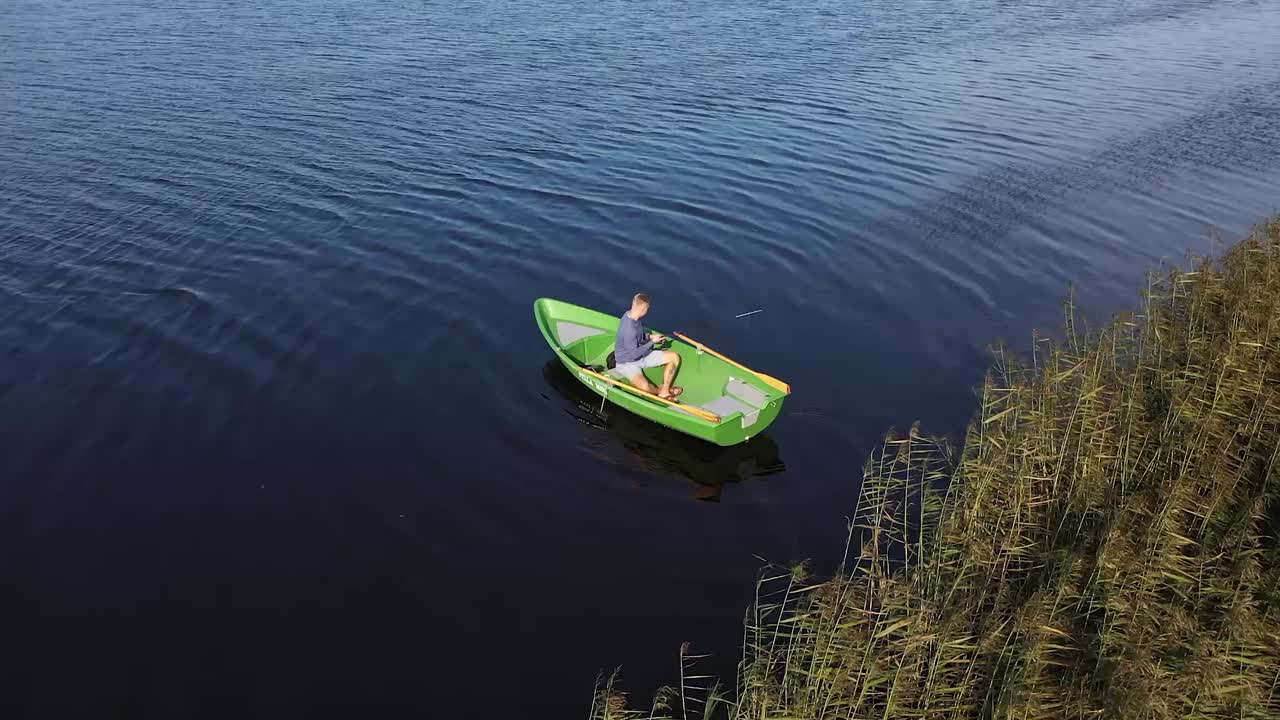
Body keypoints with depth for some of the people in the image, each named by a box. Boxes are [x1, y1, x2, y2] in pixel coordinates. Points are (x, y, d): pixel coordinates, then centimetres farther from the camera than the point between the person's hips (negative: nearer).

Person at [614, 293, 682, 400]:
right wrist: (652, 341, -18)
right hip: (627, 363, -9)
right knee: (645, 386, -36)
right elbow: (634, 354, -26)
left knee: (674, 357, 2)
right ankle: (659, 391, -1)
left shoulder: (629, 314, -5)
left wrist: (650, 336, -1)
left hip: (642, 356, 10)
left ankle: (664, 390, 5)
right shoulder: (629, 329, -33)